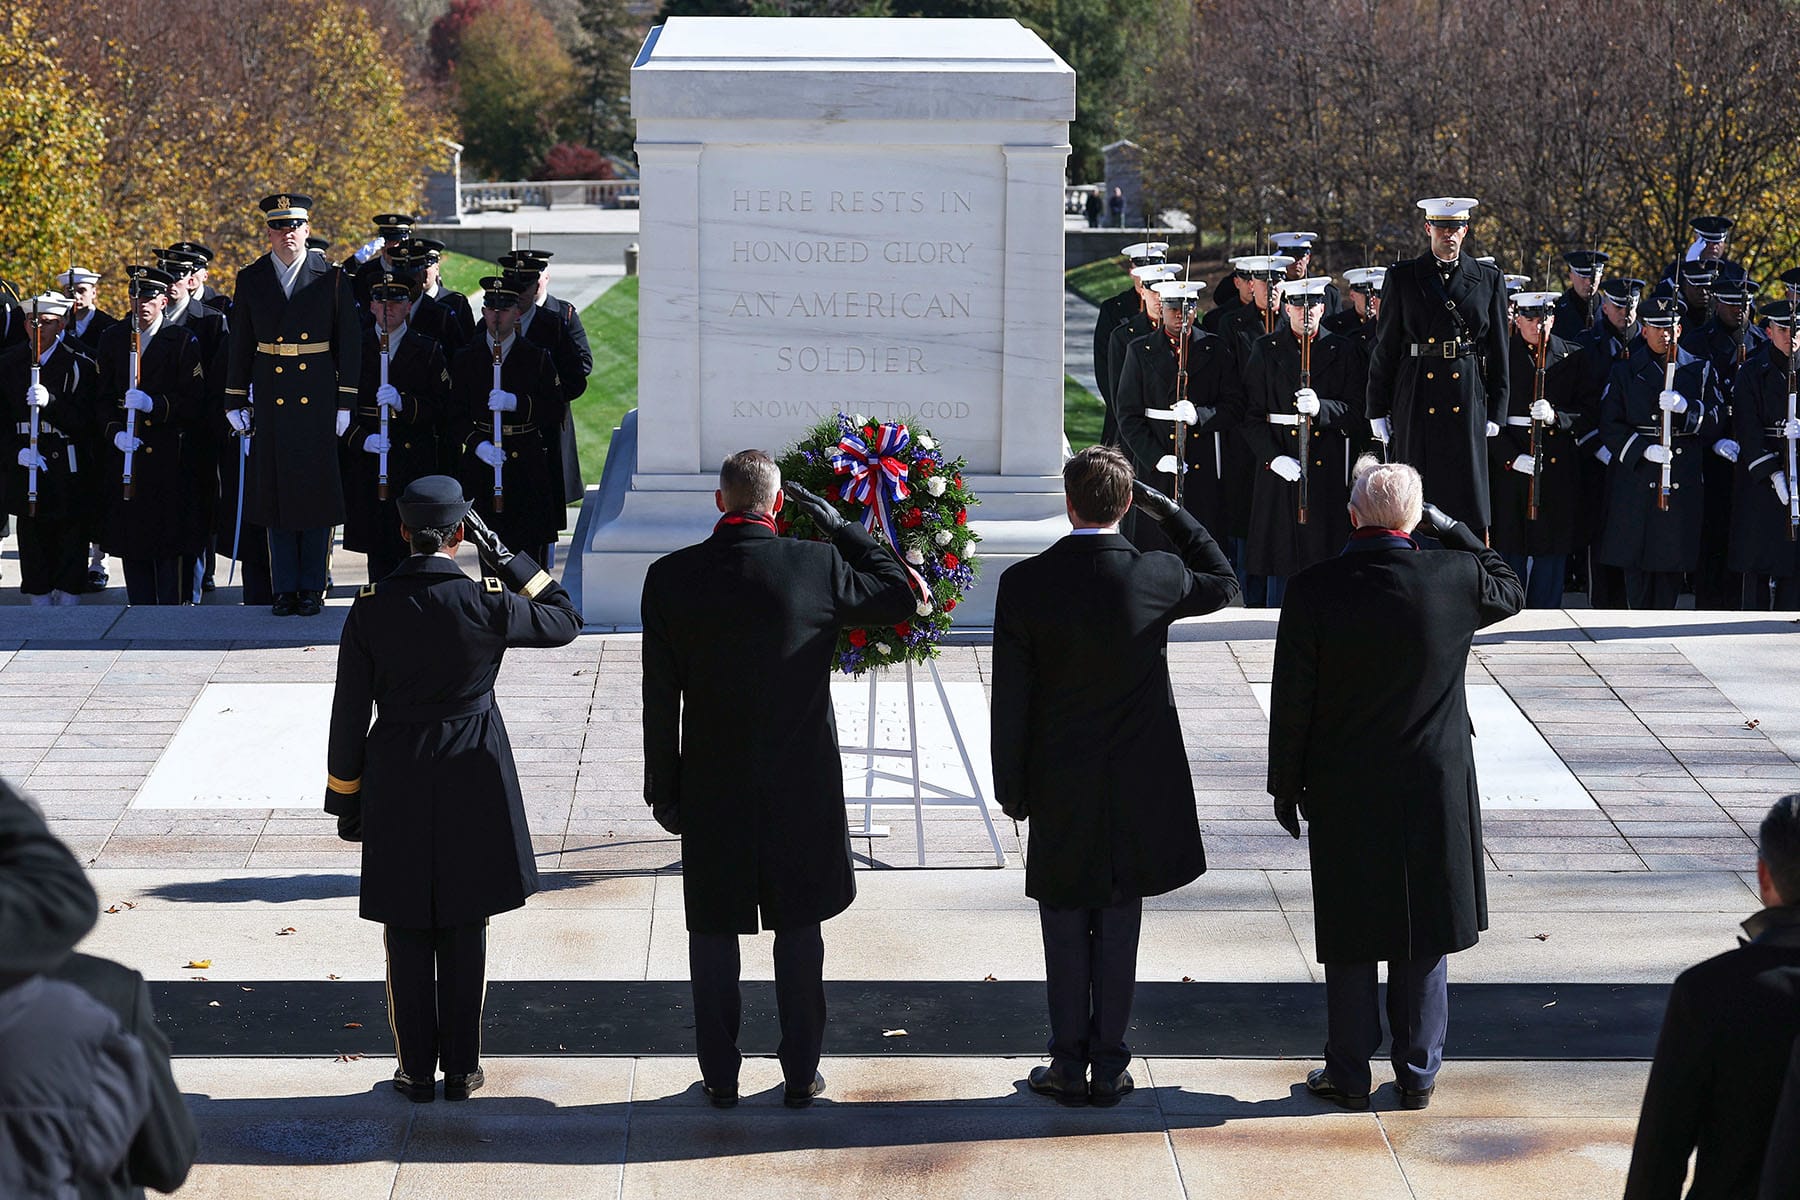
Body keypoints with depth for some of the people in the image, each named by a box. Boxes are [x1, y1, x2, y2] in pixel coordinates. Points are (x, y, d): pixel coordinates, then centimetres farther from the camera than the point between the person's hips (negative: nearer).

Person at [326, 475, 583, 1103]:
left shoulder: (370, 609, -8)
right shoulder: (487, 604, -12)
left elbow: (350, 715, -3)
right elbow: (565, 620, 7)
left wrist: (346, 802, 8)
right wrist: (504, 555, 4)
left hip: (395, 785, 1)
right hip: (474, 784, 0)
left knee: (407, 935, 9)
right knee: (464, 934, 10)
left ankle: (417, 1071, 15)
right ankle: (461, 1068, 15)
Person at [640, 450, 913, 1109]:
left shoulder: (670, 577, -8)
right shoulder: (817, 566, -11)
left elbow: (660, 698, -4)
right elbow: (900, 598, 7)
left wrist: (662, 790, 5)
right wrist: (837, 524, 9)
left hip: (711, 788, 0)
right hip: (801, 786, 0)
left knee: (713, 932, 11)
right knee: (799, 931, 11)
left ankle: (720, 1076, 17)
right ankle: (801, 1074, 17)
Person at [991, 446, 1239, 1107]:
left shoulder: (1025, 583, -12)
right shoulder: (1156, 577, -11)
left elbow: (1010, 700, -7)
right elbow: (1225, 585, 13)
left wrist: (1012, 789, 3)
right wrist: (1168, 511, 10)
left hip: (1059, 788, -1)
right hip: (1138, 790, 1)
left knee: (1066, 929, 11)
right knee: (1119, 927, 10)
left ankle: (1069, 1064, 16)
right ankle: (1108, 1068, 16)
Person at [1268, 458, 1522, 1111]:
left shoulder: (1313, 590, -12)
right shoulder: (1454, 578, -10)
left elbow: (1291, 702, -6)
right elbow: (1510, 589, 15)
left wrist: (1286, 786, 5)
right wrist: (1453, 530, 14)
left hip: (1344, 793, -1)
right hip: (1435, 788, 1)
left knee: (1350, 937, 10)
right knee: (1423, 933, 12)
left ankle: (1349, 1072, 18)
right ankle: (1418, 1073, 19)